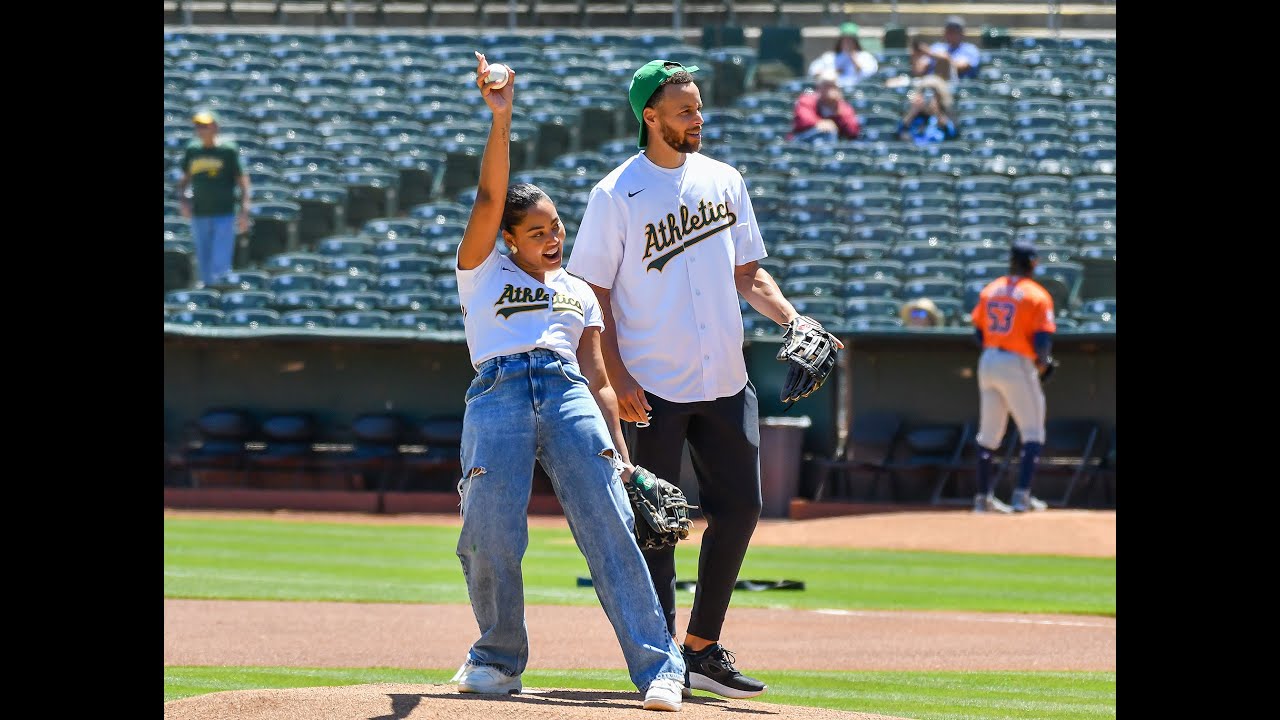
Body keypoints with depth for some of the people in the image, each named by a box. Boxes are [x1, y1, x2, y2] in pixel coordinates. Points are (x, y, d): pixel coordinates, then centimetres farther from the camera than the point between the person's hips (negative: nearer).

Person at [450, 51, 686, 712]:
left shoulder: (579, 294, 27)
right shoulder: (482, 273, 20)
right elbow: (490, 199, 5)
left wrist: (620, 451, 9)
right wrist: (500, 119, -5)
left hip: (567, 393, 2)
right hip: (497, 394, -2)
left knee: (610, 528, -13)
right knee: (490, 538, -13)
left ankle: (658, 665, -20)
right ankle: (499, 657, 11)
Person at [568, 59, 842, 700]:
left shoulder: (724, 181, 10)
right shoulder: (616, 196, -7)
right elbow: (593, 293, -6)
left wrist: (791, 318, -1)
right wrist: (617, 377, -15)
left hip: (725, 382, 6)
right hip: (654, 387, -6)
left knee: (738, 508, 6)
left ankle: (703, 648, 17)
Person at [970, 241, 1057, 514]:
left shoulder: (990, 290, 9)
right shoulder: (1037, 295, -9)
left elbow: (979, 331, 10)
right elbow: (1043, 338, -14)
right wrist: (1042, 362, 3)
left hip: (988, 361, 6)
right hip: (1018, 365, -6)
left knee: (989, 433, 15)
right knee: (1033, 433, 4)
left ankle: (983, 497, 18)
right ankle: (1022, 496, -7)